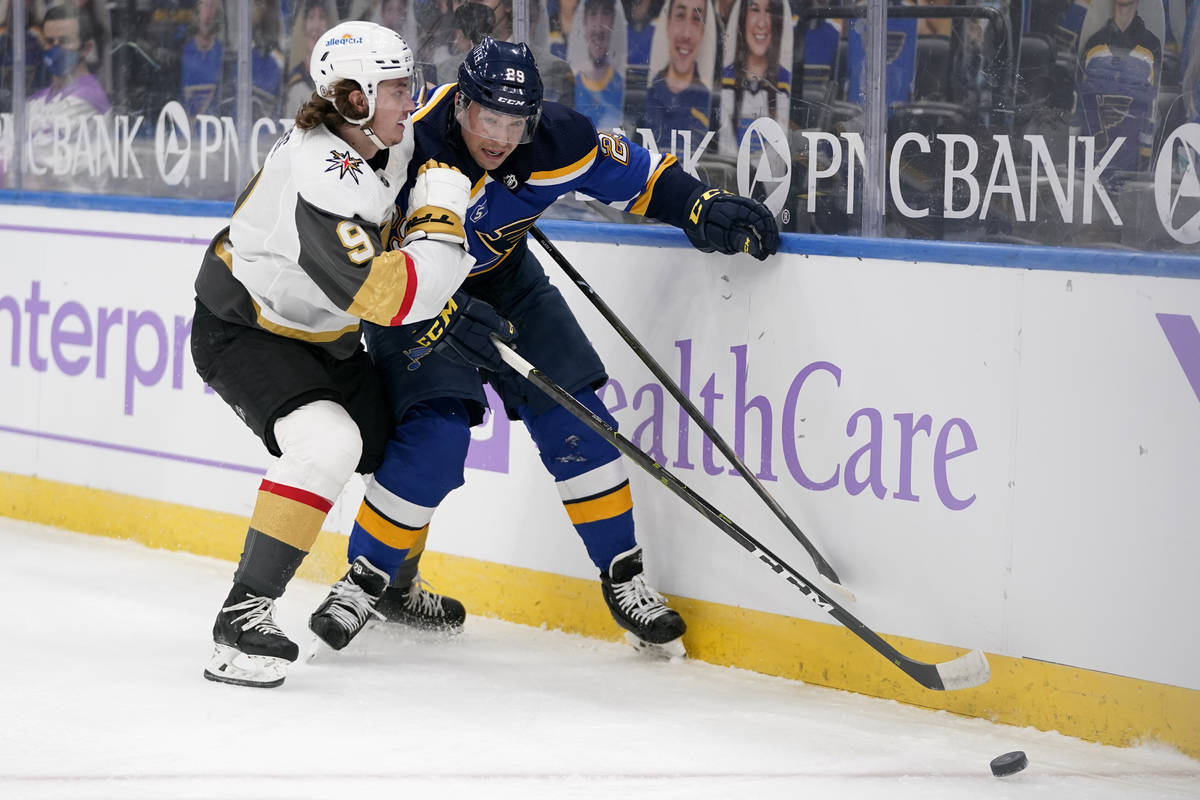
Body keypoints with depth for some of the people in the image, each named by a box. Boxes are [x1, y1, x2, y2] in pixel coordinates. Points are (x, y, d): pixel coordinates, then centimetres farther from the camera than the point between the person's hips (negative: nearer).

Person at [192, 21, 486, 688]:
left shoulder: (390, 141, -7)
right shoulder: (323, 183, -36)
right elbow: (387, 297, -41)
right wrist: (442, 221, -31)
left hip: (324, 335, 9)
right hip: (243, 330, -9)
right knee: (327, 444, -31)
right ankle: (246, 614, -27)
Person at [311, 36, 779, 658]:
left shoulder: (554, 139, -21)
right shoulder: (409, 144, -34)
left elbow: (635, 174, -5)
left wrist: (703, 209, -20)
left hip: (501, 277, 4)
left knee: (572, 417, -6)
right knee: (435, 437, -20)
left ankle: (623, 574, 8)